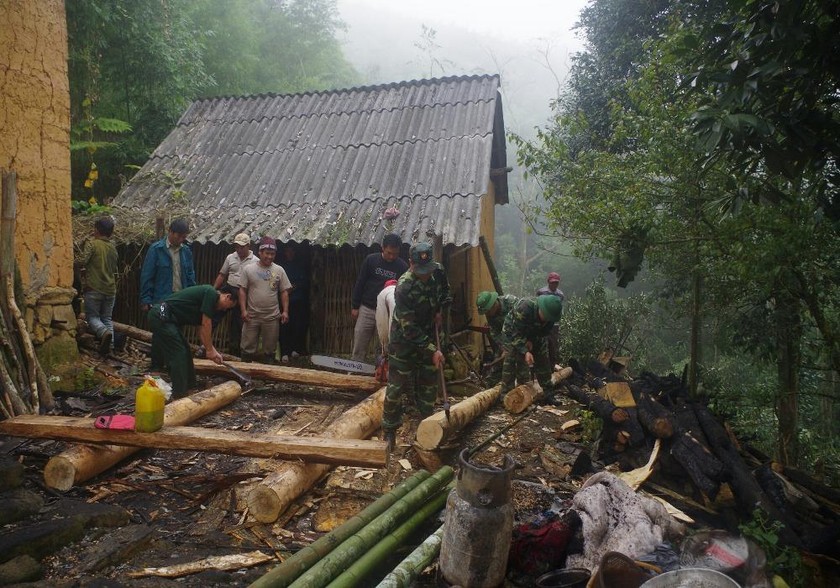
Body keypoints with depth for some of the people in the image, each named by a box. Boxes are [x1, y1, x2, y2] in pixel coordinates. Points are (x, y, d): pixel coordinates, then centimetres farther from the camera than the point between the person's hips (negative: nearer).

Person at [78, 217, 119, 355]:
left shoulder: (92, 244, -8)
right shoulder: (113, 248, 10)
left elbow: (82, 262, -17)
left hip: (94, 288, -5)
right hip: (110, 289, 5)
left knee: (92, 316, 4)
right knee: (107, 318, 12)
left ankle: (104, 332, -25)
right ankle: (107, 345, 1)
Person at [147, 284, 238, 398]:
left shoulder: (206, 295, 19)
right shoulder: (211, 294, -10)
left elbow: (201, 329, 21)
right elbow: (206, 324, -11)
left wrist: (212, 350, 18)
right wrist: (210, 350, -2)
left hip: (163, 318, 11)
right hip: (161, 317, -11)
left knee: (185, 352, 15)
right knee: (178, 355, -8)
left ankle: (189, 388, 23)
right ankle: (179, 396, -4)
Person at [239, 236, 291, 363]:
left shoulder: (279, 270, 2)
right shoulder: (249, 269, -1)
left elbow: (284, 292, 4)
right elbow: (242, 291, 1)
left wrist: (285, 311, -3)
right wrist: (243, 310, -7)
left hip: (272, 317, 1)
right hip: (252, 316, -1)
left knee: (269, 349, 10)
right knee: (248, 348, 7)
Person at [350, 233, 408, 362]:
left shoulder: (403, 267, -4)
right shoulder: (371, 260, -4)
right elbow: (359, 284, 2)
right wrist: (355, 307, 1)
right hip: (366, 309, 1)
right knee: (359, 344, 6)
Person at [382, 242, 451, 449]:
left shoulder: (438, 273, -11)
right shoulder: (404, 288, -30)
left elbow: (444, 292, 15)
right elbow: (409, 328, -27)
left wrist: (439, 311, -1)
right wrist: (433, 350, -26)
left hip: (428, 337, 6)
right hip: (404, 340, -5)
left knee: (429, 384, 12)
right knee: (397, 386, 0)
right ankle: (389, 431, 15)